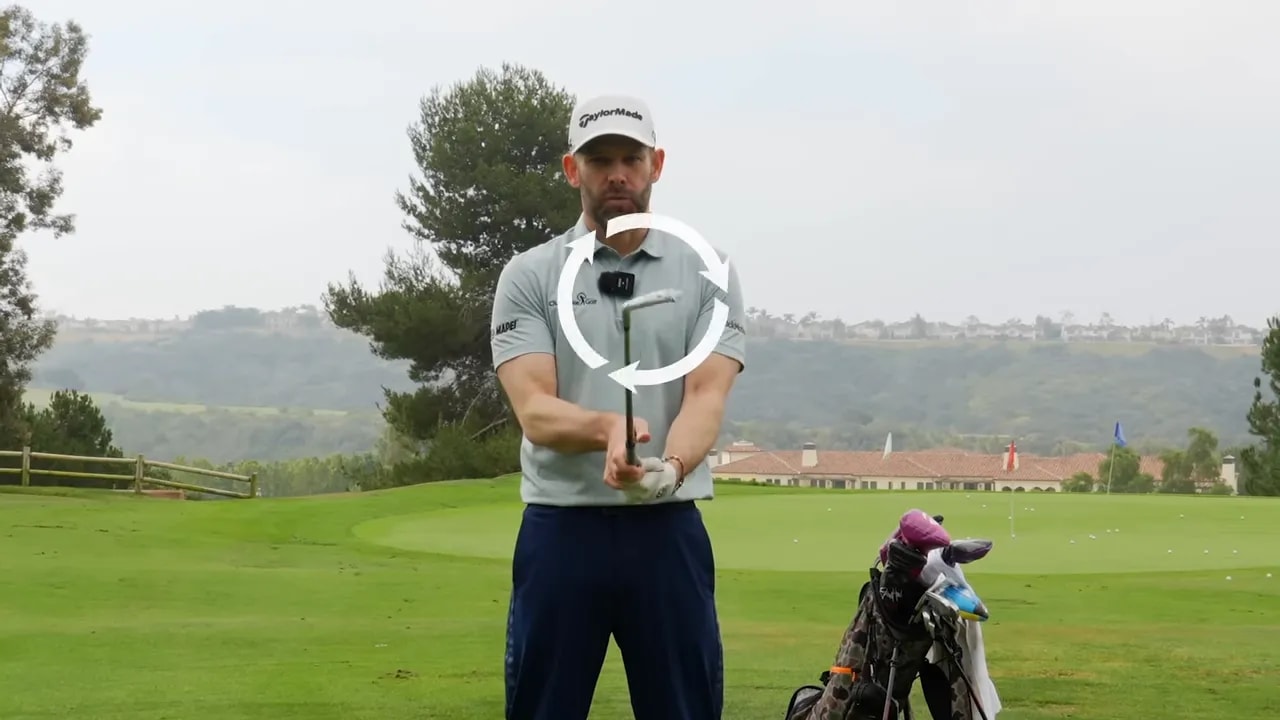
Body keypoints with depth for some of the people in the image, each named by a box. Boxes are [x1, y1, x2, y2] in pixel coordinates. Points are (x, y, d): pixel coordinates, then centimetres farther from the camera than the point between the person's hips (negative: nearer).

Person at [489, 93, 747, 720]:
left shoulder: (706, 273, 4)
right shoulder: (529, 276, 1)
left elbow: (706, 396, -8)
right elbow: (535, 411, -10)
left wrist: (670, 466, -30)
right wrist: (606, 427, -32)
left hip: (667, 531, 1)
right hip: (561, 530, -1)